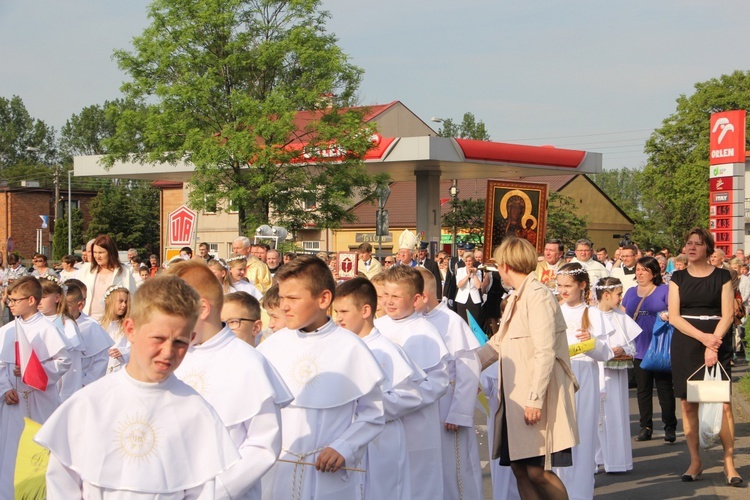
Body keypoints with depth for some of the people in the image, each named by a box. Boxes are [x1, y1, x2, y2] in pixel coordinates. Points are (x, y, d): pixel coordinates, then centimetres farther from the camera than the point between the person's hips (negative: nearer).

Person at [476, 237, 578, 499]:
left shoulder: (538, 296, -13)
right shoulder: (517, 298, 17)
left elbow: (545, 353, -20)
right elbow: (497, 344, 24)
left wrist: (535, 399, -22)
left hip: (537, 401, -9)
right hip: (517, 398, 9)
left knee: (537, 471, -9)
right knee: (520, 467, 8)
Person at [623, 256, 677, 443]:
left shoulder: (665, 290, 0)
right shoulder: (630, 293, 15)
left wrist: (667, 315, -27)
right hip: (639, 348, 5)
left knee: (665, 388, -1)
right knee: (643, 389, 8)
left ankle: (670, 427, 5)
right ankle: (646, 427, 14)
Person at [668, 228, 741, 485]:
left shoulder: (722, 276, 5)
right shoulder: (678, 277, 9)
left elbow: (727, 315, -2)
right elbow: (674, 316, 0)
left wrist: (713, 344, -15)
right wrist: (703, 337, -13)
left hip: (718, 343, -2)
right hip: (685, 345, 2)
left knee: (723, 403, -8)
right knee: (688, 403, 0)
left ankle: (729, 463, -3)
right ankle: (695, 461, 8)